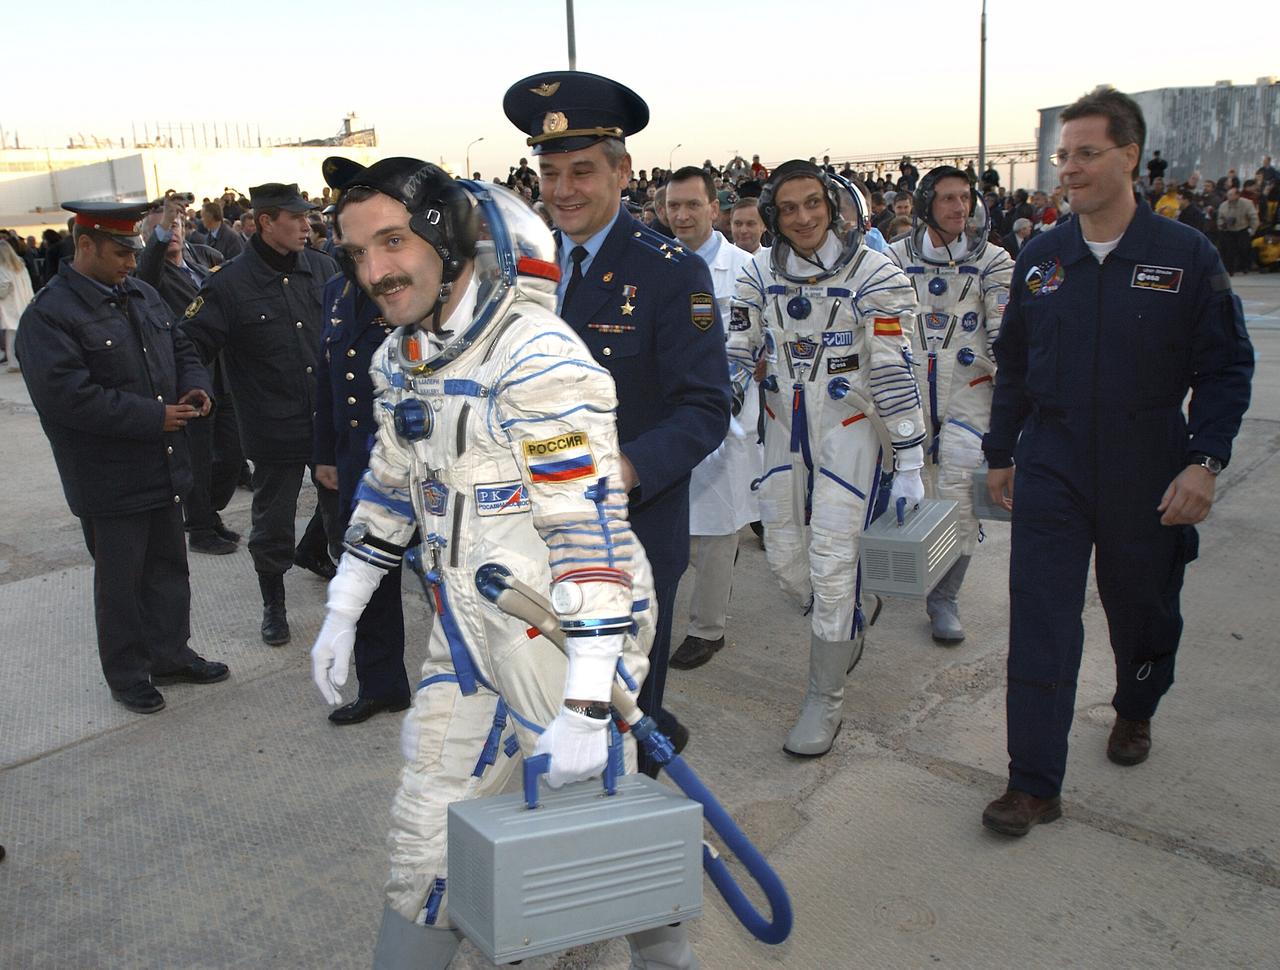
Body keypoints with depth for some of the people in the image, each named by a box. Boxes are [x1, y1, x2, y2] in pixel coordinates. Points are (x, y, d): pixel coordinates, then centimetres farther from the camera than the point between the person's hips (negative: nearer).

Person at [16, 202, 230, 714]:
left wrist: (194, 386, -3)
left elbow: (180, 349, 19)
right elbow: (67, 396, -25)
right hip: (109, 480, -7)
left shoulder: (141, 295, 8)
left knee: (168, 566, 17)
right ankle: (127, 675, 24)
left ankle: (170, 654, 34)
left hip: (164, 469, 7)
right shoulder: (49, 314, -16)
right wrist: (154, 417, -23)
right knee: (120, 579, 8)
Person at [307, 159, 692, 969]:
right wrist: (342, 615, 18)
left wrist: (585, 708, -29)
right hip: (468, 631, 7)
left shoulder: (539, 361, -23)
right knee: (426, 830, 14)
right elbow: (391, 489, 18)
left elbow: (591, 531, -27)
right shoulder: (401, 359, 6)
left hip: (570, 636, -7)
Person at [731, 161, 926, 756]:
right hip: (783, 427, 5)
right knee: (782, 555, 10)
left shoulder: (872, 273, -12)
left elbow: (895, 372, -13)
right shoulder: (760, 273, 2)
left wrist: (909, 462, -13)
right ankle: (849, 624, 41)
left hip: (848, 429, -5)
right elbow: (736, 351, 5)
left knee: (832, 563, -6)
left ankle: (825, 699, 10)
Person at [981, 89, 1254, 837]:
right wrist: (1001, 452, 13)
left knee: (1143, 609, 17)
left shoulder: (1186, 255, -5)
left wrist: (1205, 461, -14)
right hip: (1051, 470, 1)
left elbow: (1227, 367, -4)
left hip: (1148, 478, -1)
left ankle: (1136, 712, 48)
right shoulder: (1041, 260, 3)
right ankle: (1035, 784, 5)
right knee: (1040, 623, -3)